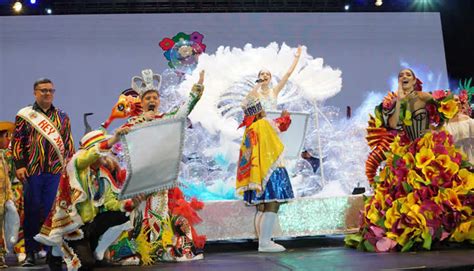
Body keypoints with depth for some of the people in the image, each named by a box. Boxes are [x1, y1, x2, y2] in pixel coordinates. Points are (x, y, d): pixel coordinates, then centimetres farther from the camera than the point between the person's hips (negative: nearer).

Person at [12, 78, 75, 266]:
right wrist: (19, 165, -5)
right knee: (32, 211, 4)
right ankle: (30, 253, 13)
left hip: (56, 171, 1)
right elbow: (17, 141, 4)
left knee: (51, 211, 2)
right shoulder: (25, 115, 7)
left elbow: (69, 142, 15)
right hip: (32, 171, -1)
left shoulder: (62, 117, 14)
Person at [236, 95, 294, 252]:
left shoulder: (248, 130, 13)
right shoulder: (265, 124, -11)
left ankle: (263, 241, 16)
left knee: (262, 208, 12)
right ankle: (265, 243, -13)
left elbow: (244, 156, 17)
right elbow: (283, 123, 5)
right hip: (271, 172, -9)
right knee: (272, 207, -10)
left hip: (257, 174, 9)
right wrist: (285, 115, 22)